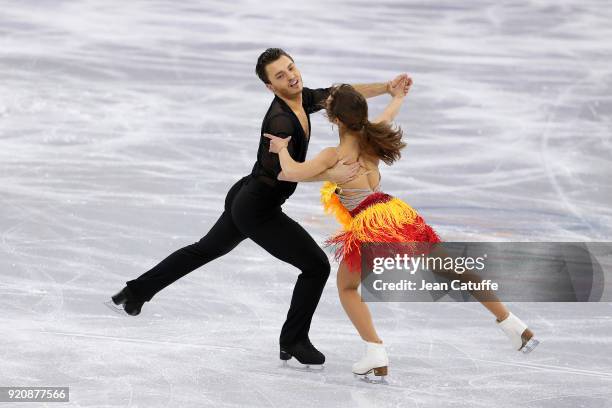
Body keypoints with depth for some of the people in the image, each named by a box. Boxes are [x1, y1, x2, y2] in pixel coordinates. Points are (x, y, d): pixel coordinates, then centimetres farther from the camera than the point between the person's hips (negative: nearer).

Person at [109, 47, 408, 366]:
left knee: (207, 249, 28)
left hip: (244, 199, 10)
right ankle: (293, 342, 11)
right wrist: (330, 174, -47)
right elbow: (280, 168, -40)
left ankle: (135, 293, 37)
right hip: (259, 212, -10)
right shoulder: (280, 121, -28)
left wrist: (387, 87, 1)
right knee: (317, 266, -2)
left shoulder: (302, 99, 0)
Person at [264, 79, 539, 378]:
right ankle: (512, 325, 17)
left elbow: (293, 173, -14)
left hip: (368, 225, -5)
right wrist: (398, 97, 55)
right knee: (450, 270, 14)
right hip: (397, 214, 5)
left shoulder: (334, 155, -5)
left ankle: (376, 354, 0)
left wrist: (282, 149, 6)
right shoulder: (371, 138, 12)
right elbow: (388, 115, 34)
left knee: (346, 287, 18)